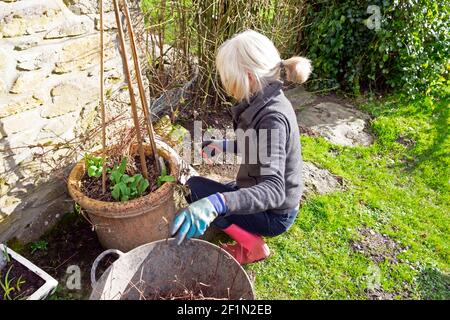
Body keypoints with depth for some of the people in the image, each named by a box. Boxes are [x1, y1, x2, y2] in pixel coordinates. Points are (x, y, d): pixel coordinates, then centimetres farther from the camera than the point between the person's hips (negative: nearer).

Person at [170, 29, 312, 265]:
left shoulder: (273, 118, -32)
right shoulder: (265, 102, -5)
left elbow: (273, 190, -42)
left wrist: (216, 203, -57)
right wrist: (227, 146, 9)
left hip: (274, 213, -8)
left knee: (196, 188, -13)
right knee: (199, 195, 16)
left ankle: (251, 245, -1)